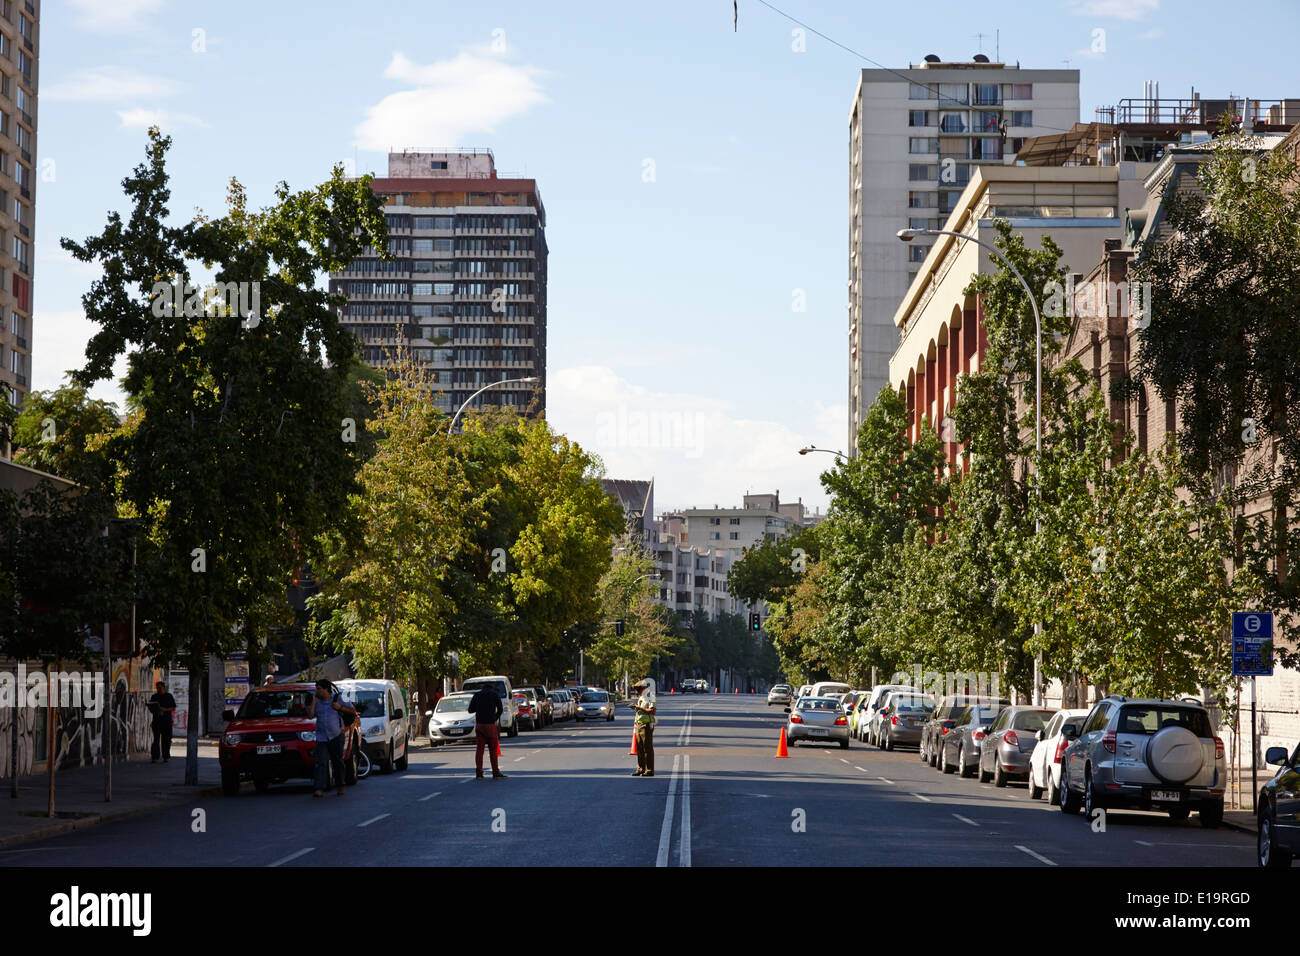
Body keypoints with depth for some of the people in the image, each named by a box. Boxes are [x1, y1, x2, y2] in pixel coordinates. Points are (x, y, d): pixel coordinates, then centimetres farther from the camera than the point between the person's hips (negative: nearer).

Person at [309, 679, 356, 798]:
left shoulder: (337, 699, 2)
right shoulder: (318, 702, 11)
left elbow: (353, 711, 5)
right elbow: (311, 715, -3)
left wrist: (340, 708, -9)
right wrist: (314, 700, 0)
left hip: (336, 736, -2)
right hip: (321, 737, 2)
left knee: (337, 762, 6)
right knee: (321, 763, -10)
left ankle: (341, 787, 21)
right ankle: (319, 789, -18)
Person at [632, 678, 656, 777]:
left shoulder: (650, 698, -11)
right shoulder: (641, 698, 18)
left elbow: (652, 711, -22)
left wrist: (640, 708, -21)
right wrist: (636, 708, 7)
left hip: (647, 725, -9)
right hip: (639, 724, 9)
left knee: (648, 748, -6)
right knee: (640, 748, 11)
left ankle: (649, 770, -4)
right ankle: (640, 769, 17)